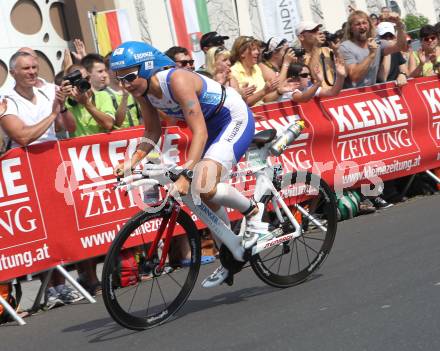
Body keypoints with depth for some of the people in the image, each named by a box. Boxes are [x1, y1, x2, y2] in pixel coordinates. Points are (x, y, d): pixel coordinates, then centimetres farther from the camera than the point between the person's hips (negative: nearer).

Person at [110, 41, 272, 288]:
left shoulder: (176, 80, -32)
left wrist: (186, 174, -44)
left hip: (236, 119, -9)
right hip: (212, 124, 9)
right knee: (207, 198, 10)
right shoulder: (143, 91, -8)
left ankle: (253, 211, 0)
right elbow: (152, 132, 4)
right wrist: (131, 163, -10)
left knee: (204, 186, -26)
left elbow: (200, 132, -36)